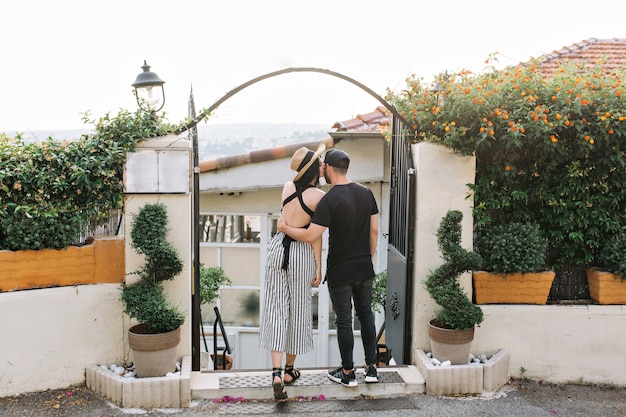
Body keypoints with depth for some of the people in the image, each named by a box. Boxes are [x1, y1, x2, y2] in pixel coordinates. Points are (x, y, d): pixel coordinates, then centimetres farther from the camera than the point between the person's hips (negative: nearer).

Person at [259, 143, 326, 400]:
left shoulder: (287, 187, 3)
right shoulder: (319, 196, -10)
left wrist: (316, 154, 22)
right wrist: (318, 266, -1)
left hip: (278, 248, 3)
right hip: (302, 253, -3)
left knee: (276, 309, 4)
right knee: (297, 309, 11)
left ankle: (277, 372, -6)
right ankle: (289, 369, 24)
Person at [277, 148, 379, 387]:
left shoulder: (329, 200, -19)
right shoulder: (366, 193, 0)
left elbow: (311, 236, -22)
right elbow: (374, 230, 5)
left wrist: (285, 228, -6)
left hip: (339, 271, -5)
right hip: (364, 268, 5)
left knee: (344, 320, 7)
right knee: (366, 314, 17)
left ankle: (348, 373, 19)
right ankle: (371, 368, 23)